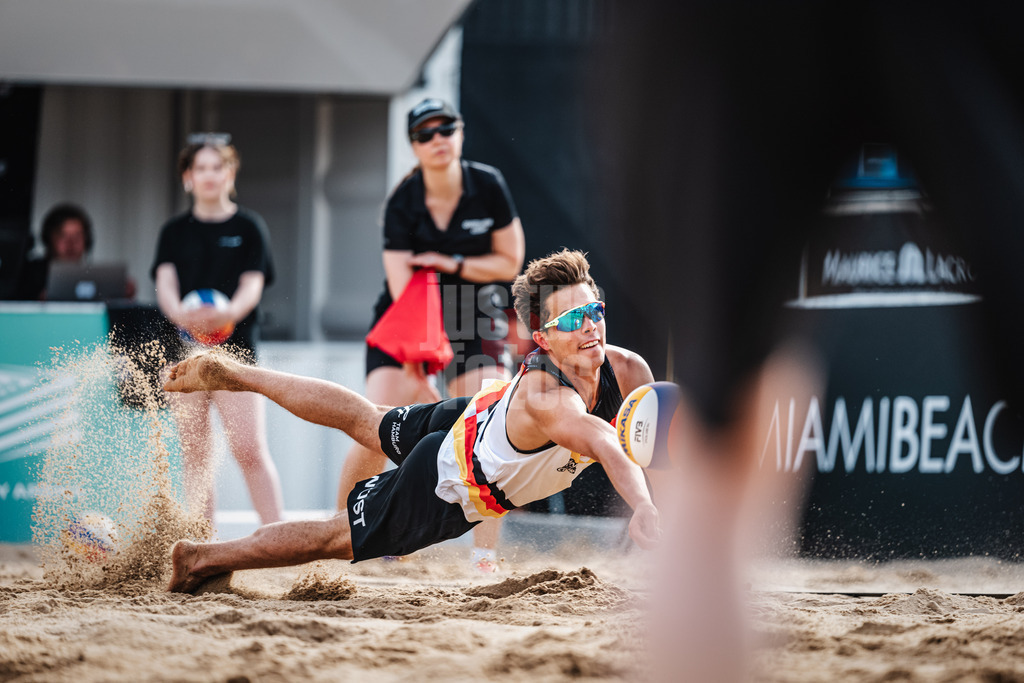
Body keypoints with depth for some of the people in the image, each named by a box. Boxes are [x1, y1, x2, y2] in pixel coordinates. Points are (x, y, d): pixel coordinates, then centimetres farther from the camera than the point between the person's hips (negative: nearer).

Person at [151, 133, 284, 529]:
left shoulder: (248, 227, 6)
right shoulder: (175, 231, 12)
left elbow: (253, 284, -4)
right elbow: (165, 281, 0)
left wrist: (229, 312, -28)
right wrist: (180, 314, -25)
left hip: (235, 347, -3)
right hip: (185, 346, 3)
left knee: (249, 449, -13)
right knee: (194, 453, 4)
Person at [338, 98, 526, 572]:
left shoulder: (488, 186, -9)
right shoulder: (402, 203, -13)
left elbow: (509, 264, -4)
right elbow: (401, 282, -20)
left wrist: (451, 263, -17)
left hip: (474, 316, 1)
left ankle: (485, 558, -10)